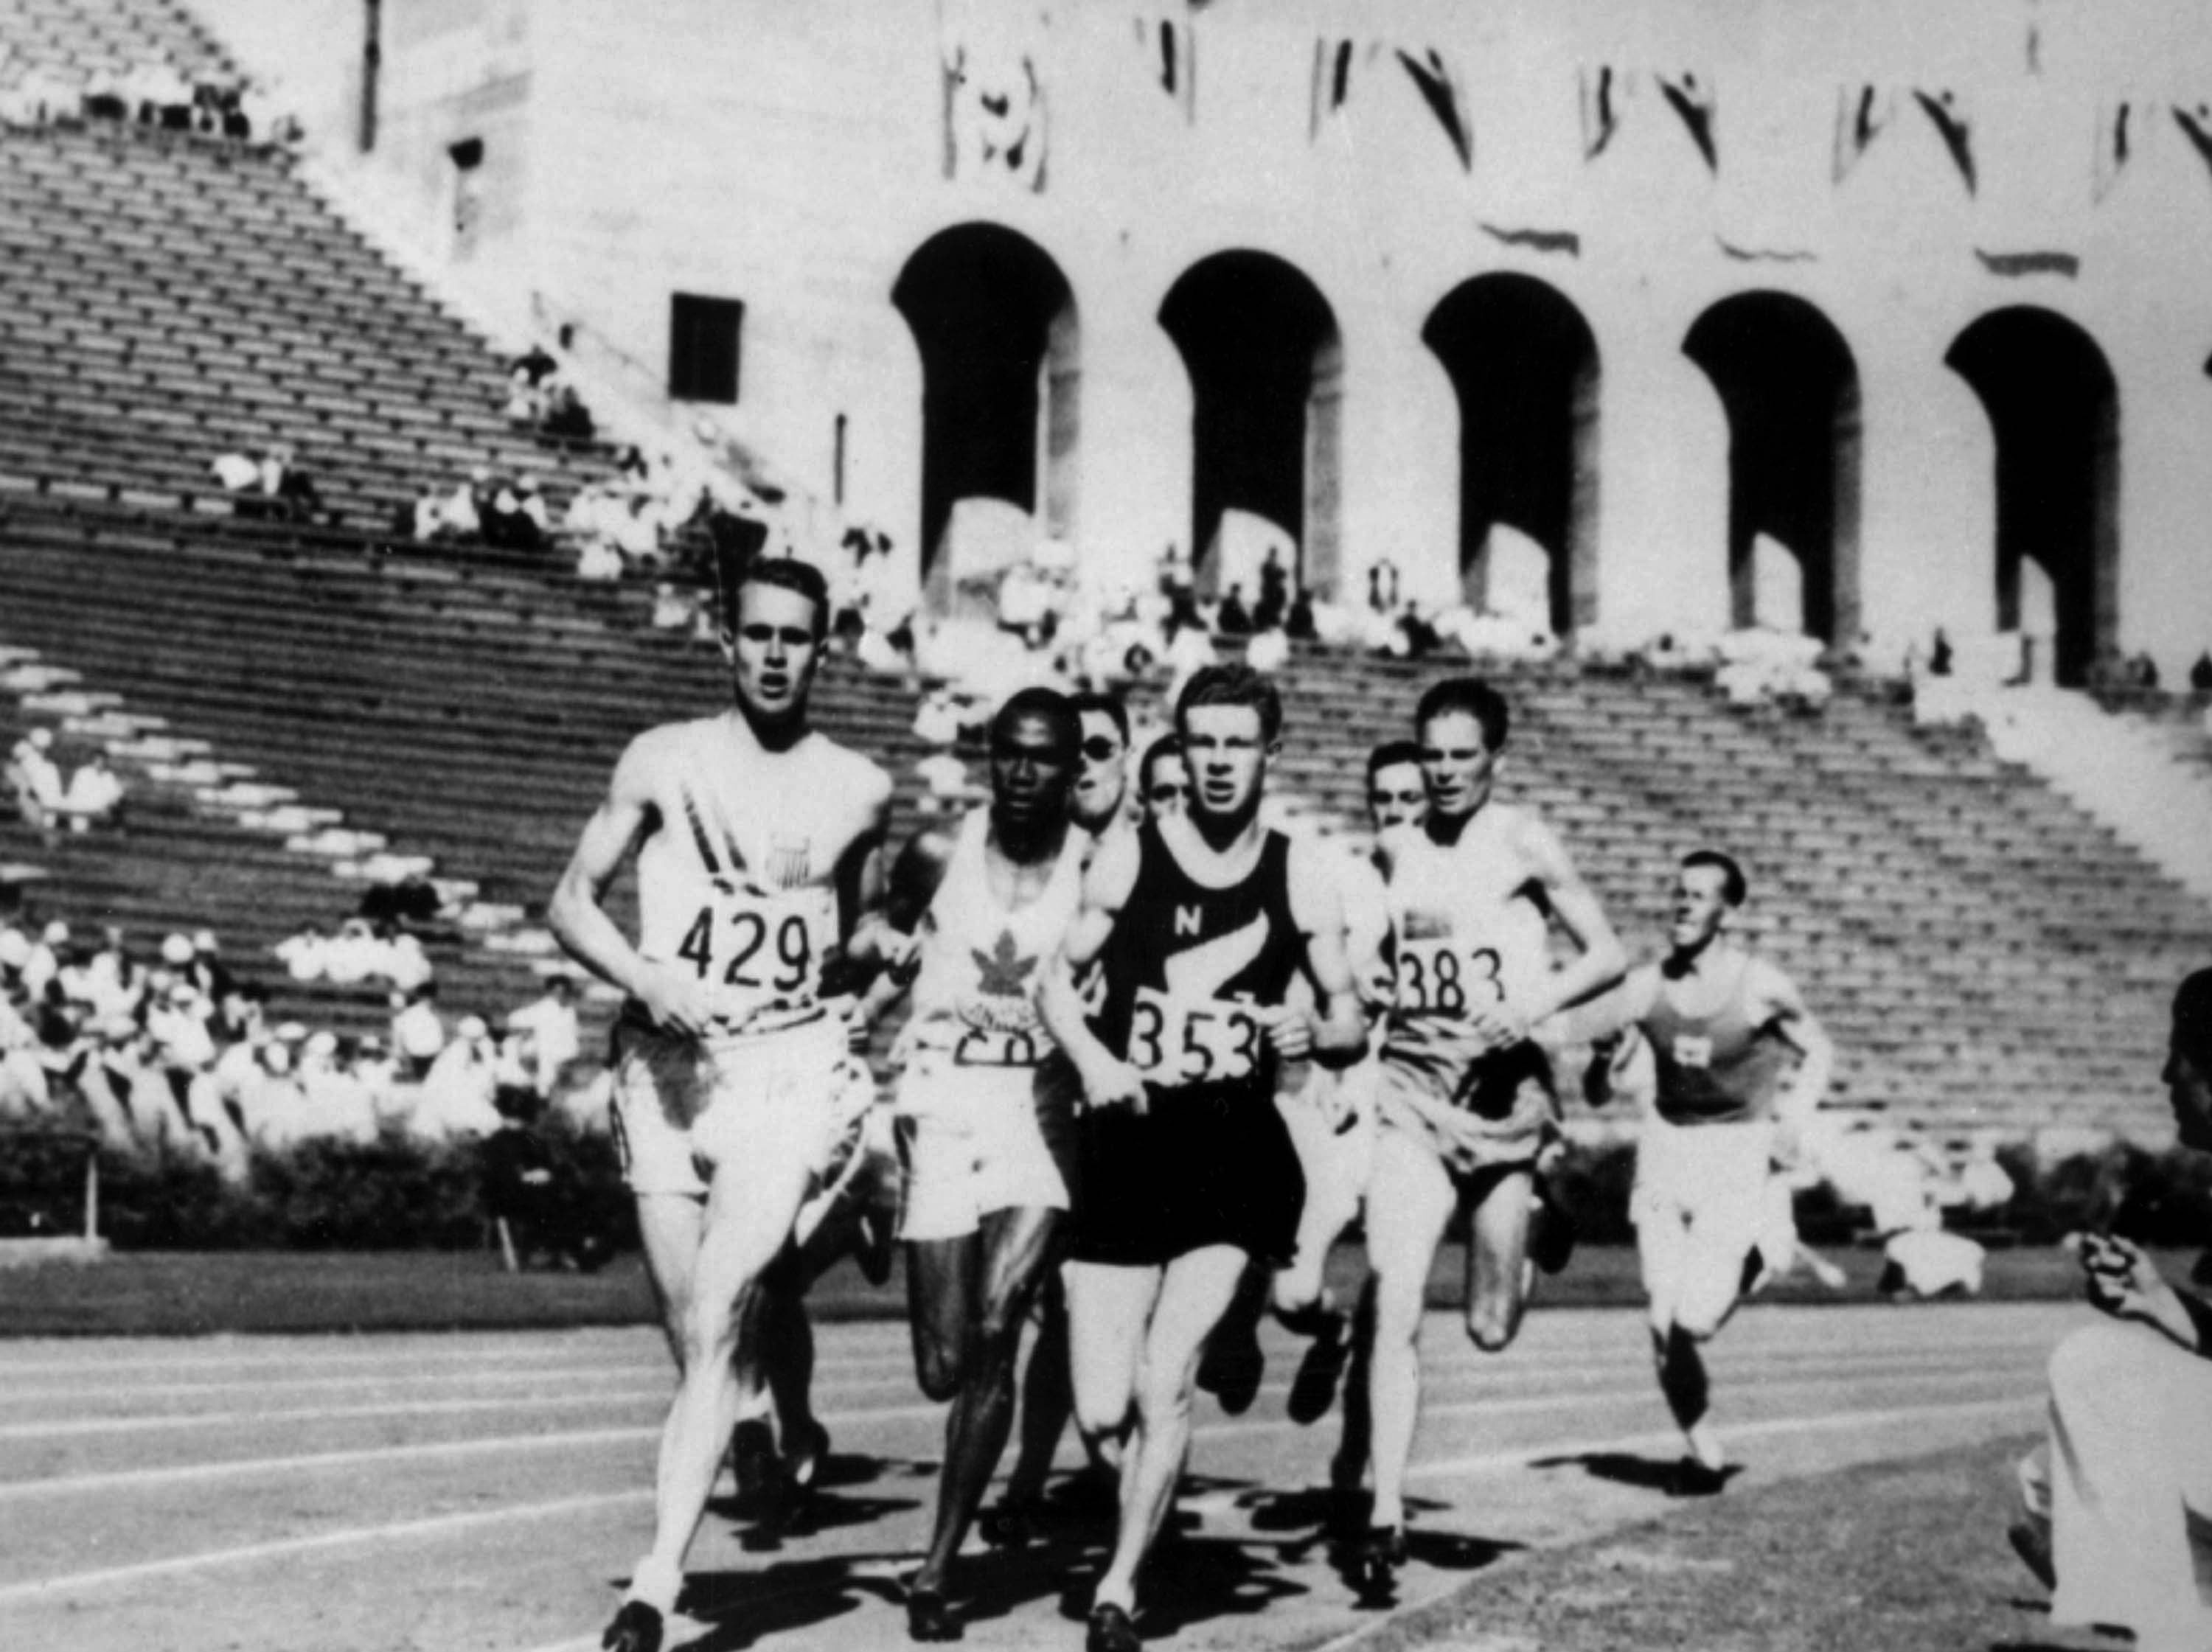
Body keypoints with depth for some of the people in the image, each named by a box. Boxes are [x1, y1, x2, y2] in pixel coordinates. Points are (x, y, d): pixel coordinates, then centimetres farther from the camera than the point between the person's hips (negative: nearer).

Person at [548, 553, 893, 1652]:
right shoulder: (664, 762, 4)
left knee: (715, 1323, -16)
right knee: (695, 1343, 6)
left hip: (788, 1067, -1)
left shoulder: (857, 792, 7)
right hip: (666, 1065, 1)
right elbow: (572, 900, 4)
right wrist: (647, 979, -13)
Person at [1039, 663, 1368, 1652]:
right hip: (1128, 1143, 1)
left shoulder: (1300, 877, 3)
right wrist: (1092, 1058, -11)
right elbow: (1059, 980, 8)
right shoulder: (1128, 857, 0)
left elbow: (1351, 1023, 9)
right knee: (1101, 1413, -2)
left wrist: (1317, 1034, -14)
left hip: (1236, 1150, -1)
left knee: (1165, 1383, -14)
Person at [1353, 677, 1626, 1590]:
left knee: (1491, 1328, 7)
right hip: (1412, 1082, 2)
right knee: (1396, 1304, -14)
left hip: (1504, 1081, -2)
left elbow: (1608, 953, -3)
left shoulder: (1523, 842, -3)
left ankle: (1541, 1223, 43)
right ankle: (1385, 1514, -11)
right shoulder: (1394, 852, 7)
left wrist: (1541, 1000, -19)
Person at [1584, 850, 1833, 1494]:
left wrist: (1795, 1117, -10)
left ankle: (1756, 1257, 18)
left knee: (1696, 1320, -14)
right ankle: (1701, 1450, 20)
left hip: (1739, 1152, -3)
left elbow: (1819, 1052, 4)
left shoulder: (1761, 988, -11)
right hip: (1668, 1144, 3)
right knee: (1663, 1325, 1)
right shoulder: (1647, 987, -5)